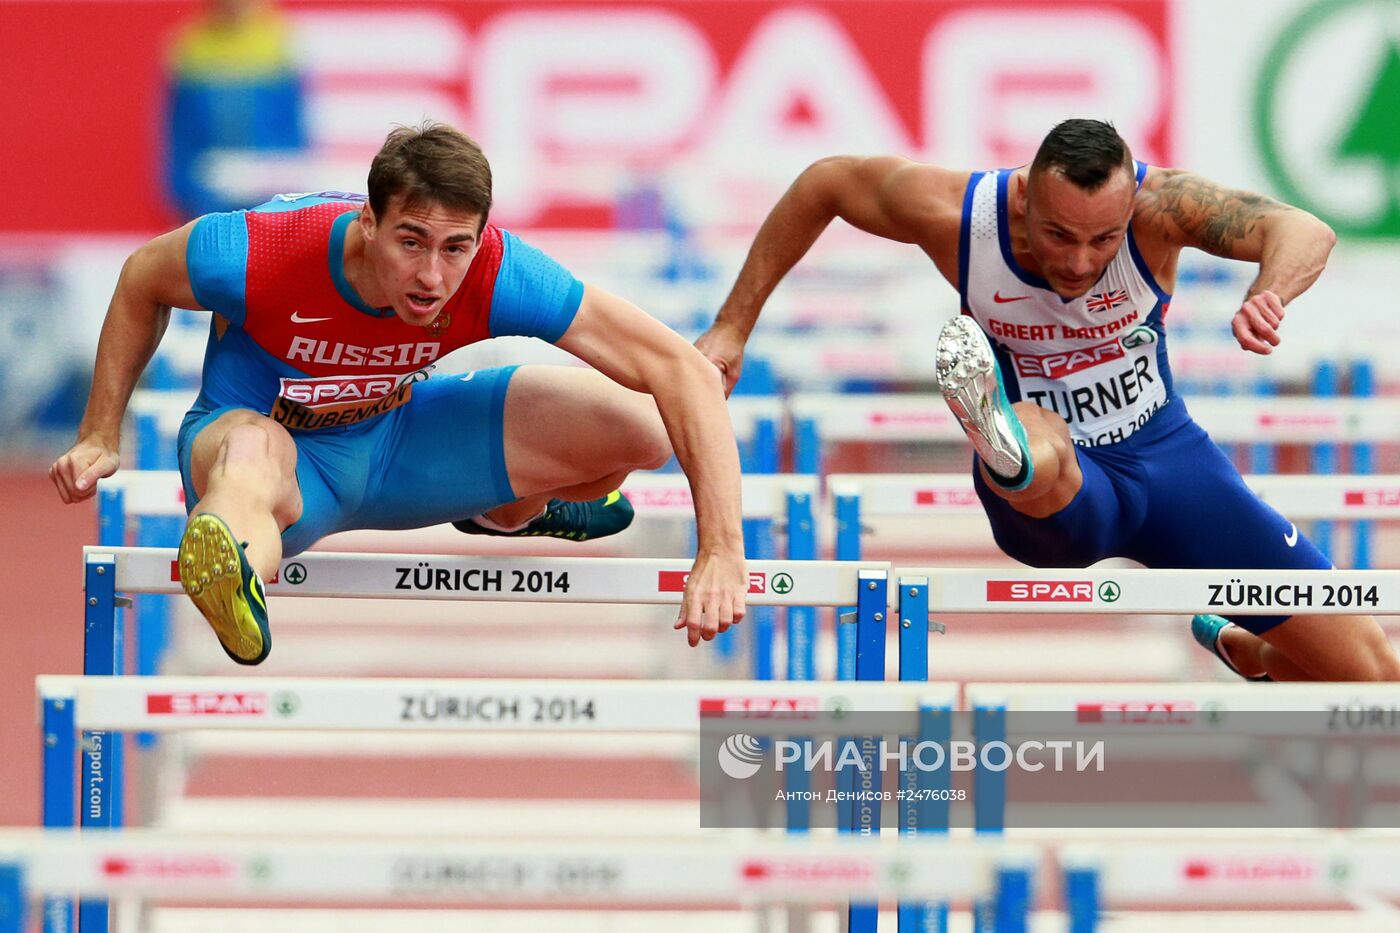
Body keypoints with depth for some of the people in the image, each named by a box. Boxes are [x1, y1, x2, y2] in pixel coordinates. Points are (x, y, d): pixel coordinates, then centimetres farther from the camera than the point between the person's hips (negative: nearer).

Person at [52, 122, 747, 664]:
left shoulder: (498, 276, -30)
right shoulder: (258, 257, -33)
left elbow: (687, 373, -30)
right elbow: (141, 282, -7)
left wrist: (721, 554, -38)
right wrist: (99, 436, -7)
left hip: (397, 435, 4)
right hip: (261, 427, -4)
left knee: (643, 426, -10)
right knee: (252, 452, -43)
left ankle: (508, 513, 23)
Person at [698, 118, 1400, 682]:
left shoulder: (1156, 205, -23)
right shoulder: (954, 214, -20)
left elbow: (1304, 232, -34)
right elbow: (823, 184, -3)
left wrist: (1268, 297, -58)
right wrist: (734, 328, -1)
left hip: (1168, 456, 2)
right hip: (1058, 498, -2)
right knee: (1041, 452, -43)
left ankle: (1236, 645, 32)